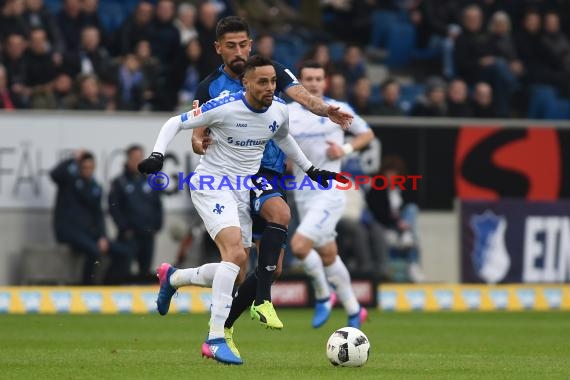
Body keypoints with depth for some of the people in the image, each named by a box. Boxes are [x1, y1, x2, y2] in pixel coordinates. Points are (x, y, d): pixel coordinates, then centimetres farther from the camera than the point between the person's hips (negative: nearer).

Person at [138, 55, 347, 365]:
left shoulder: (279, 111, -1)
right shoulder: (223, 107, -19)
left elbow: (283, 138, 23)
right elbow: (174, 123, -10)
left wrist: (310, 169, 24)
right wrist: (157, 155, -24)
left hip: (242, 191, 7)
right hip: (211, 185, -7)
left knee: (235, 270, 8)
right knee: (235, 250, -27)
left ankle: (173, 278, 35)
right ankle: (215, 340, -27)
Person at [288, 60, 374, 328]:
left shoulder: (338, 110, -2)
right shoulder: (287, 113, 4)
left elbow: (367, 133, 10)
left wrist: (346, 149, -7)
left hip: (329, 193, -4)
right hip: (303, 194, 4)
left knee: (299, 246, -20)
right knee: (328, 256, 11)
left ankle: (322, 296, 2)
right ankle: (354, 311, 27)